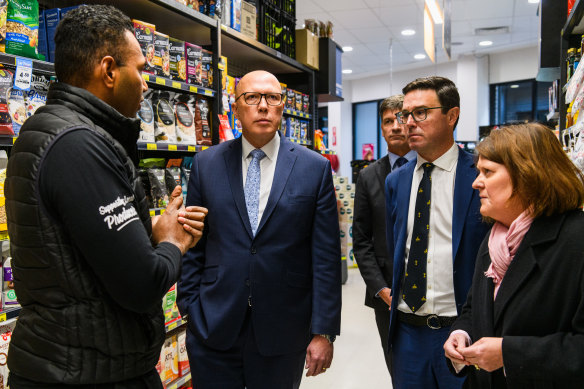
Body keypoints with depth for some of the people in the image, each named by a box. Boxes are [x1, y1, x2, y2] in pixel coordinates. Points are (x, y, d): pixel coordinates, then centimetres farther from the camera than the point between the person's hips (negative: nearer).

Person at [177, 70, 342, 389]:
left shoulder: (315, 168, -3)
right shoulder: (205, 165, 3)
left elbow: (326, 256, -4)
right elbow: (193, 247, 6)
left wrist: (324, 331, -5)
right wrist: (191, 310, 2)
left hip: (283, 331, 0)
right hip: (213, 328, 1)